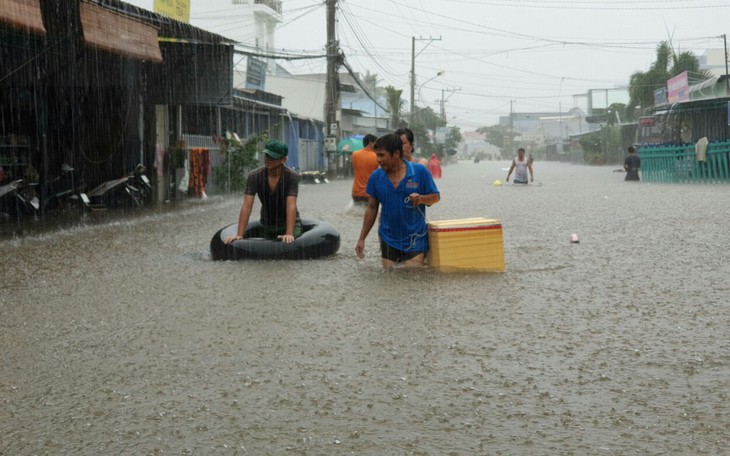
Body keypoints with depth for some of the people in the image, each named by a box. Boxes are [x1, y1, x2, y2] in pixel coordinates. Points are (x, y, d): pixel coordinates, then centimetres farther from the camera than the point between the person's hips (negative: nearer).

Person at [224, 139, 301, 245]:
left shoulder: (292, 176, -23)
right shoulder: (254, 176, -17)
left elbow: (291, 206, -32)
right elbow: (246, 206, -23)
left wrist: (289, 234, -44)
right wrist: (239, 235, -32)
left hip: (290, 224, -2)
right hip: (266, 226, 3)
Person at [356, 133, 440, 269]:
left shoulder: (420, 172, -9)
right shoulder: (376, 176, -2)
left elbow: (436, 196, -1)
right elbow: (372, 208, 7)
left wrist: (421, 199, -23)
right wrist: (362, 238, 5)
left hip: (415, 240, -3)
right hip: (388, 240, 3)